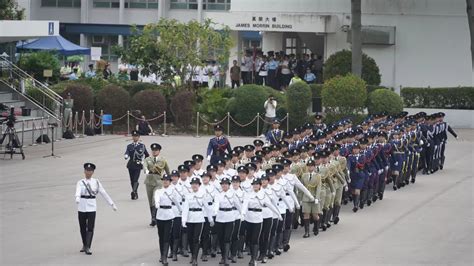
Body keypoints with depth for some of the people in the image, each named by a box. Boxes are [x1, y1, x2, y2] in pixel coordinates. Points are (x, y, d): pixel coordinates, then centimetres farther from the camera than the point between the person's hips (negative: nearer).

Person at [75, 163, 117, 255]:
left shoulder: (96, 182, 5)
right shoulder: (80, 182, 1)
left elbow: (104, 193, 5)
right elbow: (78, 191, -19)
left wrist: (112, 204, 2)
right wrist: (77, 199, -42)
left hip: (92, 206, -1)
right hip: (82, 206, 1)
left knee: (90, 228, -10)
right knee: (83, 227, 10)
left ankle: (88, 247, -10)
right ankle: (84, 245, 30)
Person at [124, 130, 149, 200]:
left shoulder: (142, 146, 6)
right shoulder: (129, 146, 10)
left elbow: (147, 155, 17)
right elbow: (127, 152, -8)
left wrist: (142, 161, 9)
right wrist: (126, 156, -29)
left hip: (138, 165, -3)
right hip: (131, 165, 3)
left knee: (136, 180, -17)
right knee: (132, 180, 6)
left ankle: (133, 192, -29)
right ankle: (135, 194, 18)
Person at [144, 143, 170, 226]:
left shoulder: (162, 160, 3)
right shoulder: (147, 159, 6)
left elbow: (167, 170, 14)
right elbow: (144, 166, -15)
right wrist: (146, 171, -37)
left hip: (158, 182, -3)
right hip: (149, 181, 3)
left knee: (155, 200, -18)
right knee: (150, 201, 8)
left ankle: (154, 219, -22)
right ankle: (153, 219, 18)